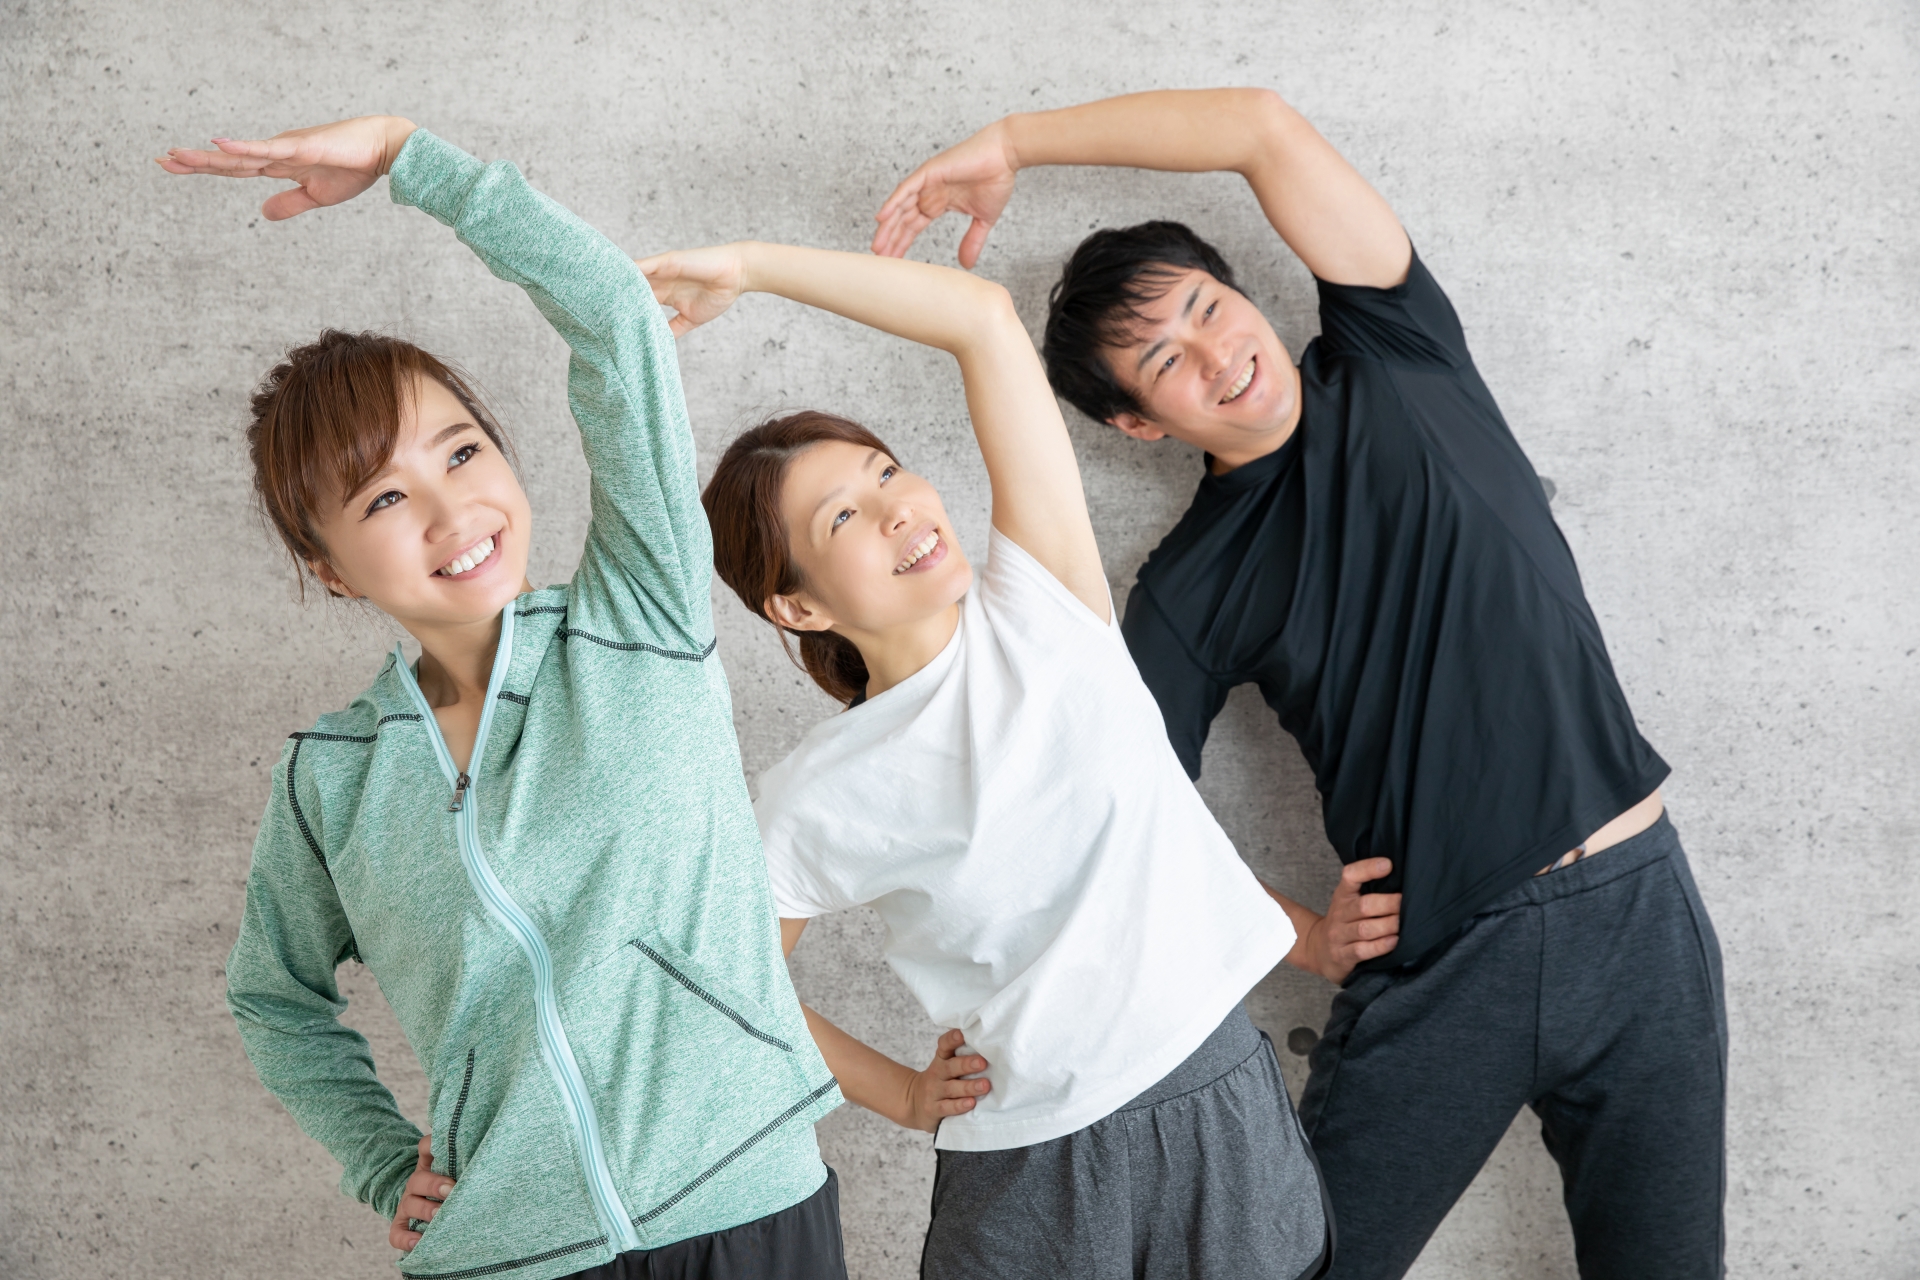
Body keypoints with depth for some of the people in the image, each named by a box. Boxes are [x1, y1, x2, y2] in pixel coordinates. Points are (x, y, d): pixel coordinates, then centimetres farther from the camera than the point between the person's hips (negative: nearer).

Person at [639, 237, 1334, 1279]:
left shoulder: (1038, 604, -6)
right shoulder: (814, 804, -9)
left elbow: (983, 318, -12)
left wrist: (749, 266, -11)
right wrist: (904, 1096, 5)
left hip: (1223, 1105, 2)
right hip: (1031, 1180, -2)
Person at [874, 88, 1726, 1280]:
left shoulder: (1397, 363, 3)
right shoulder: (1188, 590, 2)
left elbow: (1266, 125, -6)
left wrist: (1010, 141, -4)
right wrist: (1302, 937, -2)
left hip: (1639, 913, 1)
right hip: (1437, 970, -1)